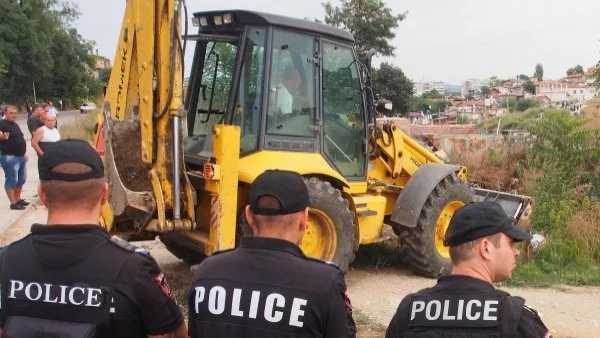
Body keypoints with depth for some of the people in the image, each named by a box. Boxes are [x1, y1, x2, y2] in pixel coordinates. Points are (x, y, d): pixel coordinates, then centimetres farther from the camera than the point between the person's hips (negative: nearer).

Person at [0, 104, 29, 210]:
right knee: (12, 180, -4)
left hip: (21, 157, 9)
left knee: (21, 179, 16)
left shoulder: (15, 125, 16)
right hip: (9, 157, -9)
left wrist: (24, 153, 21)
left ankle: (18, 199, 29)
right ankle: (13, 203, 1)